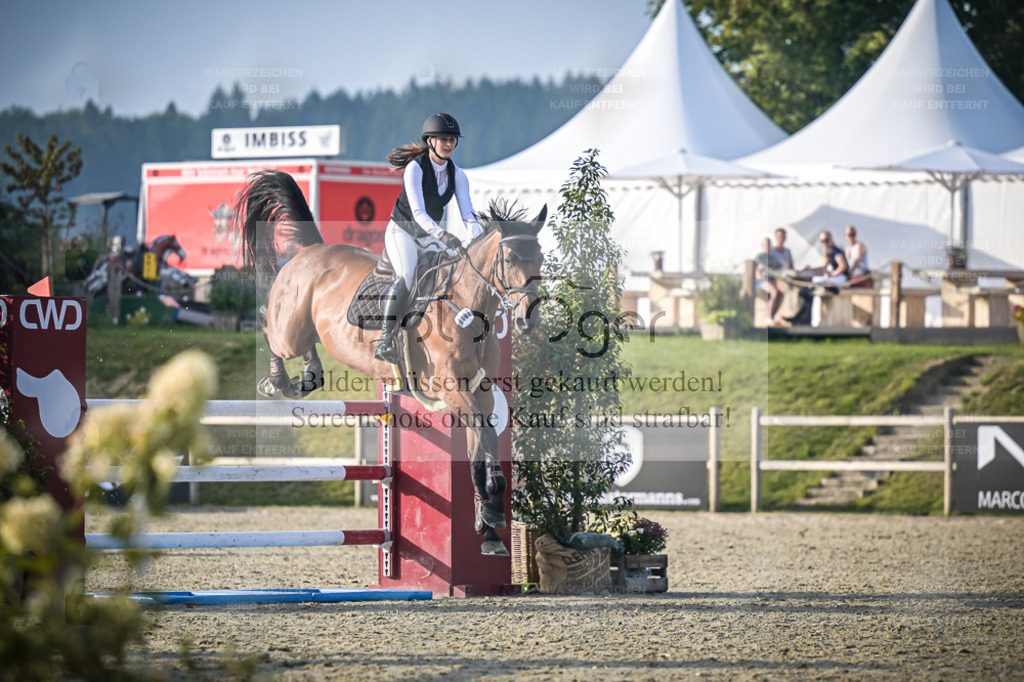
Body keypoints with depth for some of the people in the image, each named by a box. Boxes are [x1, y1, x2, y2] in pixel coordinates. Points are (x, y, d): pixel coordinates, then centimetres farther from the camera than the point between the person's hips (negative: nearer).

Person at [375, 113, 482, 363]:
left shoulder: (457, 175, -2)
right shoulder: (415, 168, -20)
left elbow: (468, 214, -7)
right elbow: (418, 212, -30)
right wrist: (442, 235, -45)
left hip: (428, 237, 7)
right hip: (402, 232, -7)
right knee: (406, 276, -31)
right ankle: (385, 340, -34)